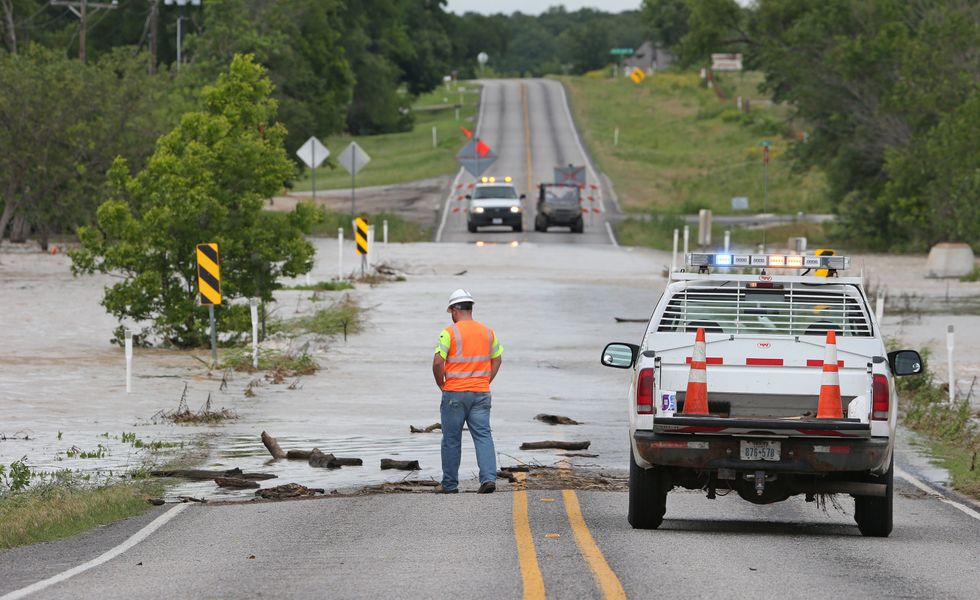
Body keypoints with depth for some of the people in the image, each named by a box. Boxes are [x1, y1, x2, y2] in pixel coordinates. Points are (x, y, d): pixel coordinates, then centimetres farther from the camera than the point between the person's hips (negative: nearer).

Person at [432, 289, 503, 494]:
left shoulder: (449, 333, -10)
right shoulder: (487, 332, 7)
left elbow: (437, 363, -15)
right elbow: (497, 359, 14)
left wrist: (441, 385, 0)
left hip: (454, 393, -3)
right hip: (481, 393, 3)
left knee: (451, 439, 7)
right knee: (483, 436, 0)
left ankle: (450, 483, 14)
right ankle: (489, 477, -16)